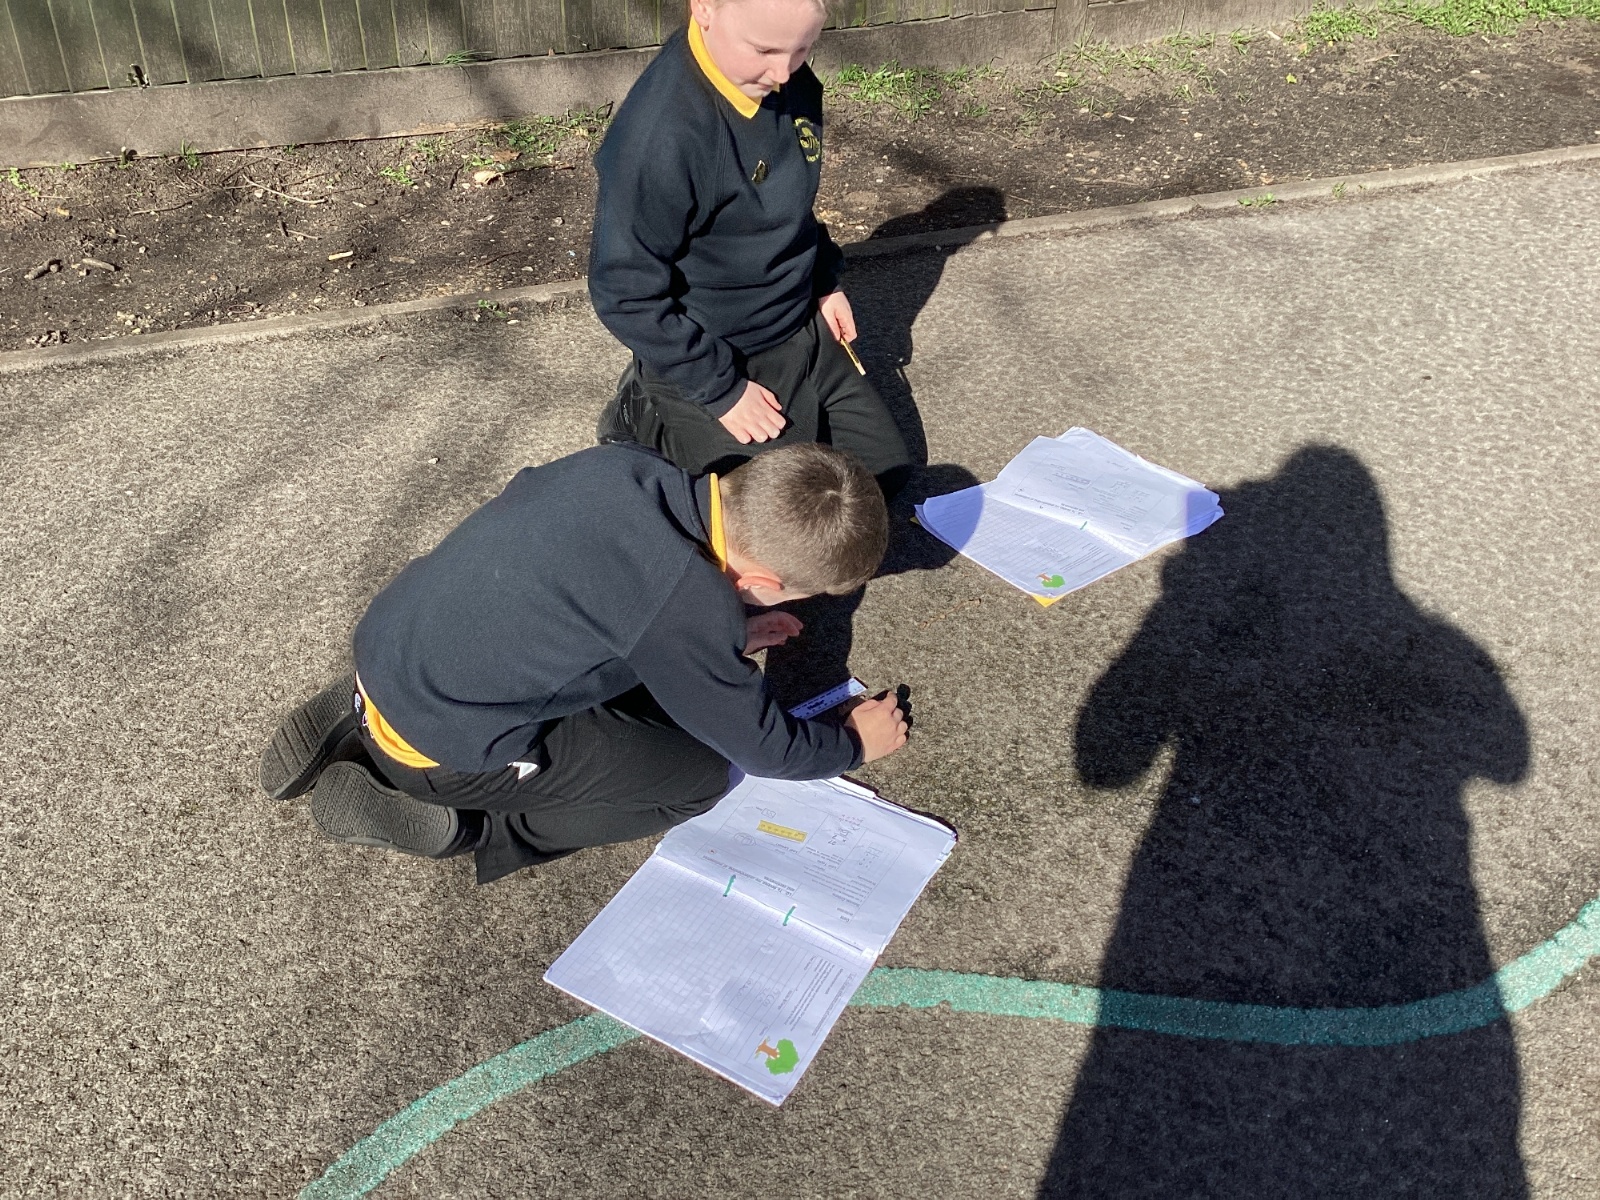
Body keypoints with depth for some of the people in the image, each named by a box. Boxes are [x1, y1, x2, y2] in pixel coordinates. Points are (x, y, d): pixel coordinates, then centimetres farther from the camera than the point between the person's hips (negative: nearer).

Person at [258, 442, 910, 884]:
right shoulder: (690, 609, -26)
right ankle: (458, 825, 0)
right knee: (704, 774, 2)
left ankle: (361, 722, 19)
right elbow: (763, 746, -8)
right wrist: (855, 743, 10)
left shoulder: (624, 465, -7)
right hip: (437, 747, -7)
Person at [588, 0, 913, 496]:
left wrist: (824, 284, 7)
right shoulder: (658, 135, -31)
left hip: (804, 334, 7)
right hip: (718, 360, -7)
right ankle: (646, 420, 13)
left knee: (887, 470, 14)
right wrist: (720, 389, -20)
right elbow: (625, 292, -24)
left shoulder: (792, 84, -8)